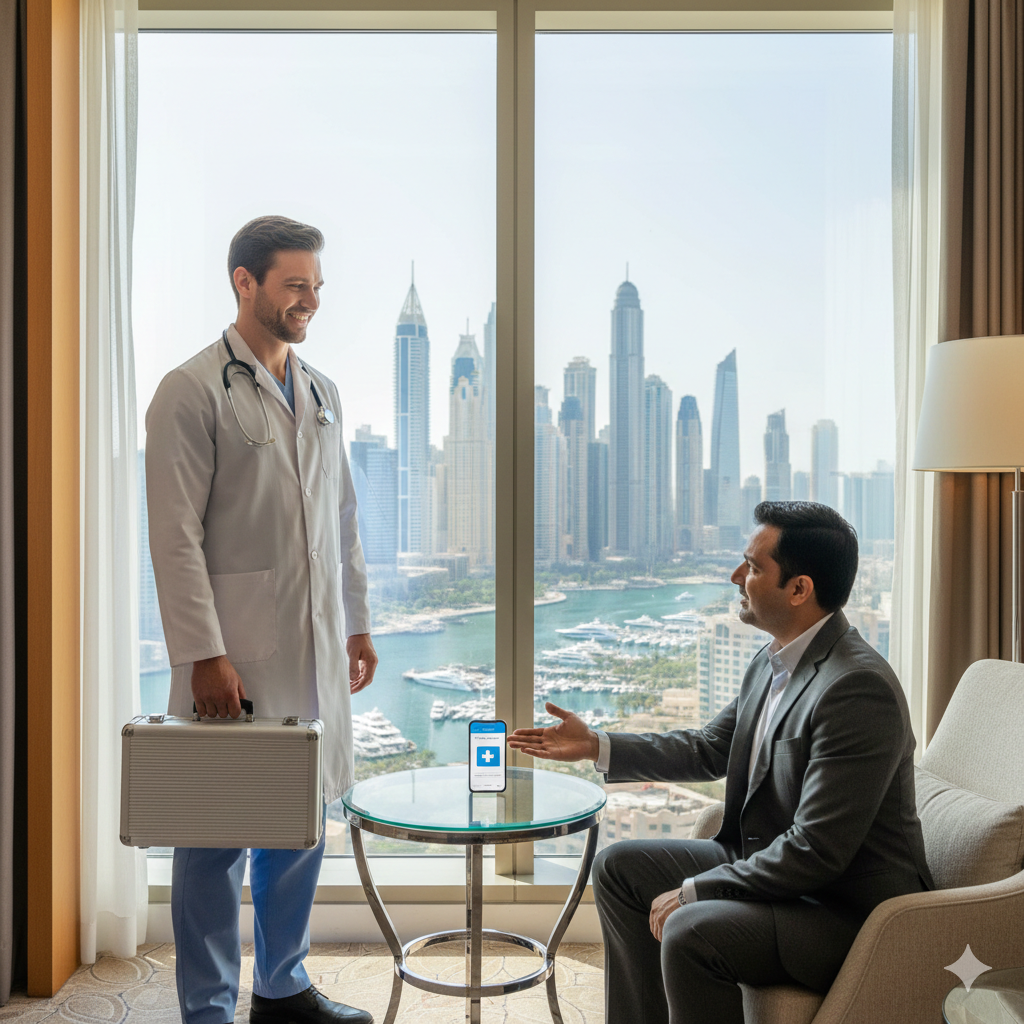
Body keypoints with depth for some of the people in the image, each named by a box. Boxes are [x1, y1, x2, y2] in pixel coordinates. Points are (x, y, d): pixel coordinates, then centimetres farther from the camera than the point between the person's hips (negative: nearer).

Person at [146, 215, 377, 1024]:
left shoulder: (322, 393, 15)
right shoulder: (191, 391, -6)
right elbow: (176, 536, -11)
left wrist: (357, 623, 15)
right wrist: (204, 654, -16)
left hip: (316, 651, 7)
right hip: (235, 656, -6)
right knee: (217, 835, 3)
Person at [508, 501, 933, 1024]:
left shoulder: (857, 688, -28)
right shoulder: (773, 661, 3)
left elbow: (816, 851, -28)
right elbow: (709, 750, 16)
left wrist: (694, 891, -21)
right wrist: (596, 746, 11)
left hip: (849, 909, -10)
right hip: (767, 861, 10)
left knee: (690, 932, -31)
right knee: (619, 867, 10)